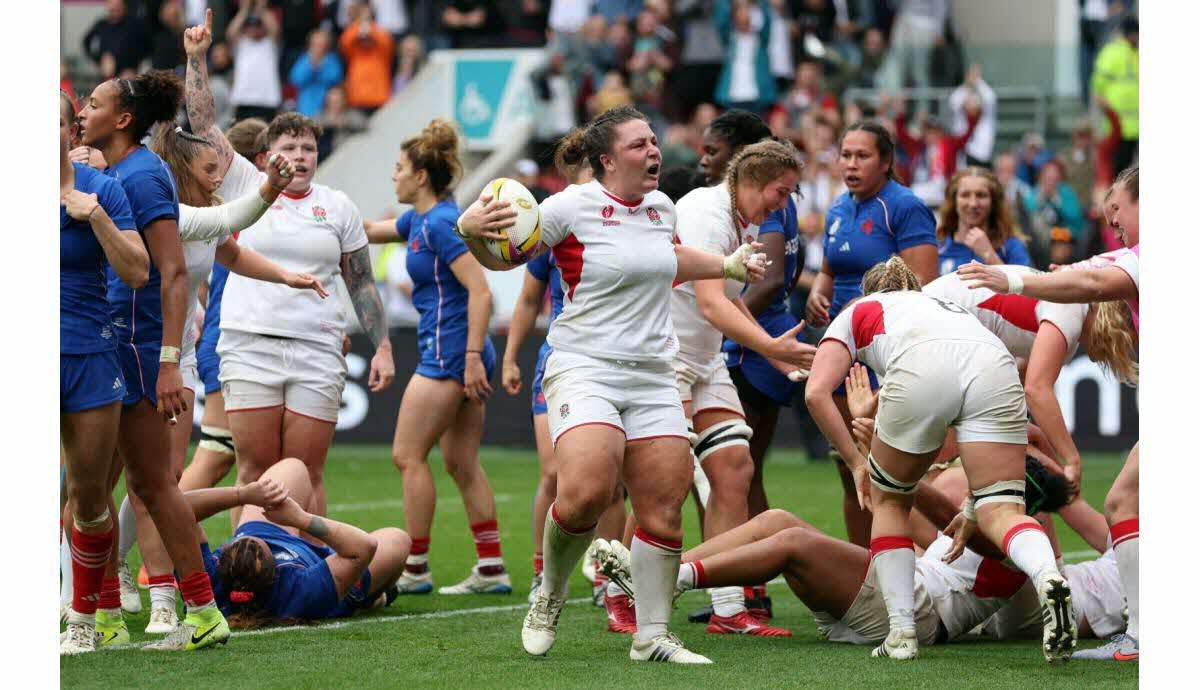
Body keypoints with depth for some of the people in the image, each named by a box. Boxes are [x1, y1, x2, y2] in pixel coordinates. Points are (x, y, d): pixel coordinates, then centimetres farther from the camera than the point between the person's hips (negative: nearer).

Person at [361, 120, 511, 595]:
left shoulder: (439, 224, -15)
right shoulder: (419, 221, 13)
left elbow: (480, 291, -21)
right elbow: (370, 231, 31)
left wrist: (472, 356, -24)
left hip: (449, 353, -10)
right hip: (460, 356, 10)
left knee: (408, 455, -3)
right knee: (462, 462, 10)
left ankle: (415, 569, 0)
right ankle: (492, 569, 10)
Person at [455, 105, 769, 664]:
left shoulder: (661, 208, 12)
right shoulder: (572, 207, -7)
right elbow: (501, 257, -1)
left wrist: (728, 266, 40)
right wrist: (470, 230, -21)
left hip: (652, 377, 6)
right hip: (584, 368, -6)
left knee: (663, 509, -3)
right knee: (586, 492, -26)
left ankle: (652, 636, 9)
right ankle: (549, 598, 0)